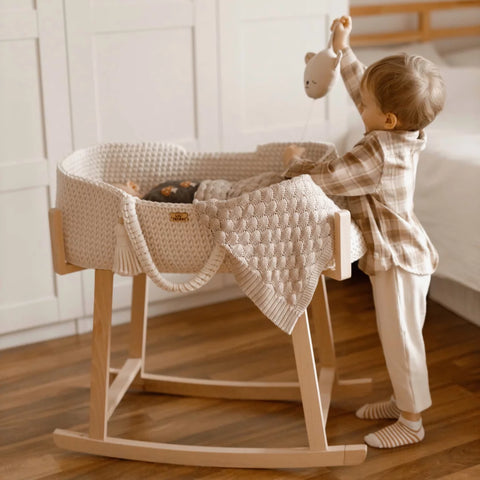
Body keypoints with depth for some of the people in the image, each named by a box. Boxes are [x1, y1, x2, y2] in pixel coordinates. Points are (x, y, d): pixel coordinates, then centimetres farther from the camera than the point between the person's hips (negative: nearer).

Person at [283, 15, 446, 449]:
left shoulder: (377, 153, -29)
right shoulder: (408, 134, -1)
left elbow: (325, 178, -24)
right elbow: (364, 88, 13)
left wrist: (296, 161, -5)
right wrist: (344, 51, 15)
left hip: (398, 261, -10)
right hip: (406, 254, 10)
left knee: (400, 338, 3)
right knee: (401, 336, 22)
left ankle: (412, 422, 16)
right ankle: (404, 400, 37)